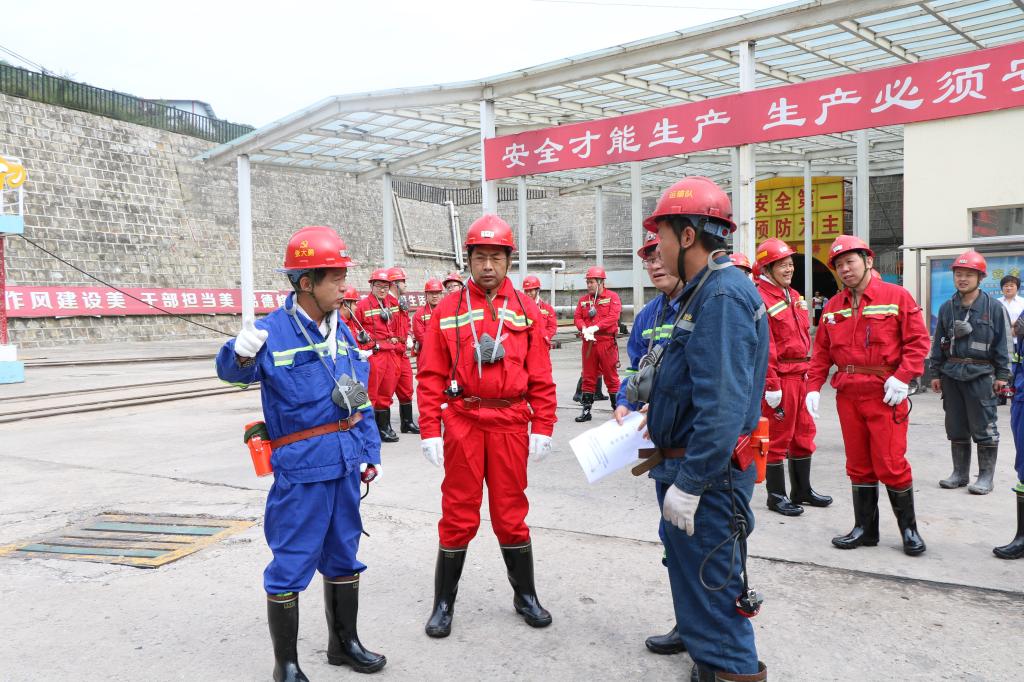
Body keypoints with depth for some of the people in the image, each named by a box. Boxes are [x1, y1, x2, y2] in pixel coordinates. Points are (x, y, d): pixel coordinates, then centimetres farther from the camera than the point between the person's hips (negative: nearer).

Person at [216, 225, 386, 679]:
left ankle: (344, 643, 39)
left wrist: (369, 451, 11)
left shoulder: (341, 331, 7)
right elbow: (232, 371, -19)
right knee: (291, 565, 3)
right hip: (300, 469, -7)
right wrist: (240, 353, -42)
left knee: (343, 557, 20)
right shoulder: (272, 332, -13)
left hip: (344, 465, 7)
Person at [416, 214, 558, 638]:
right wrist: (429, 431, -6)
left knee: (511, 514, 12)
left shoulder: (526, 310, 4)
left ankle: (525, 596, 30)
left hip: (511, 424, 1)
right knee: (458, 516, 7)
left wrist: (542, 428, -2)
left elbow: (541, 376, 3)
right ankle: (444, 603, 23)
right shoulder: (448, 310, 1)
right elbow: (431, 376, -1)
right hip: (463, 423, -1)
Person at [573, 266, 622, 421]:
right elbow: (577, 317, 6)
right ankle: (586, 410, 13)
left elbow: (613, 317, -13)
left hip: (607, 342, -4)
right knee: (588, 377, 8)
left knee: (611, 376, 2)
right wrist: (584, 329, -15)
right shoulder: (583, 299, 13)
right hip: (588, 343, 4)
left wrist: (595, 327, -21)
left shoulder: (612, 297, 0)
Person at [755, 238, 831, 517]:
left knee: (804, 433, 16)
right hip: (779, 378, -9)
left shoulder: (795, 296, 14)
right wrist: (772, 386, -20)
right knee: (777, 437, 1)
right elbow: (764, 348, -18)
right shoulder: (760, 299, -14)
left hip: (801, 376, 9)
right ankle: (776, 496, 13)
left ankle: (802, 490, 30)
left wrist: (809, 370, 17)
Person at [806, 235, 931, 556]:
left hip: (885, 393, -5)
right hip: (847, 394, 5)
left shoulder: (897, 296, -2)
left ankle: (909, 528, 16)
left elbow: (918, 341, -7)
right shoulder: (833, 307, 12)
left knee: (890, 463, -3)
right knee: (858, 465, 11)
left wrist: (902, 377, -17)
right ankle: (865, 528, 22)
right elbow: (821, 351, 12)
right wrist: (813, 387, 3)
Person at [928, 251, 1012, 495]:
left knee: (984, 428, 0)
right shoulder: (947, 308, 9)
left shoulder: (993, 307, -2)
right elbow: (938, 342, 13)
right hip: (951, 374, 4)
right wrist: (936, 373, 10)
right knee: (956, 427, 11)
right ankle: (960, 473, 22)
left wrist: (1002, 374, -4)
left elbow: (1003, 342, -1)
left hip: (981, 374, -4)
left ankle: (986, 476, 10)